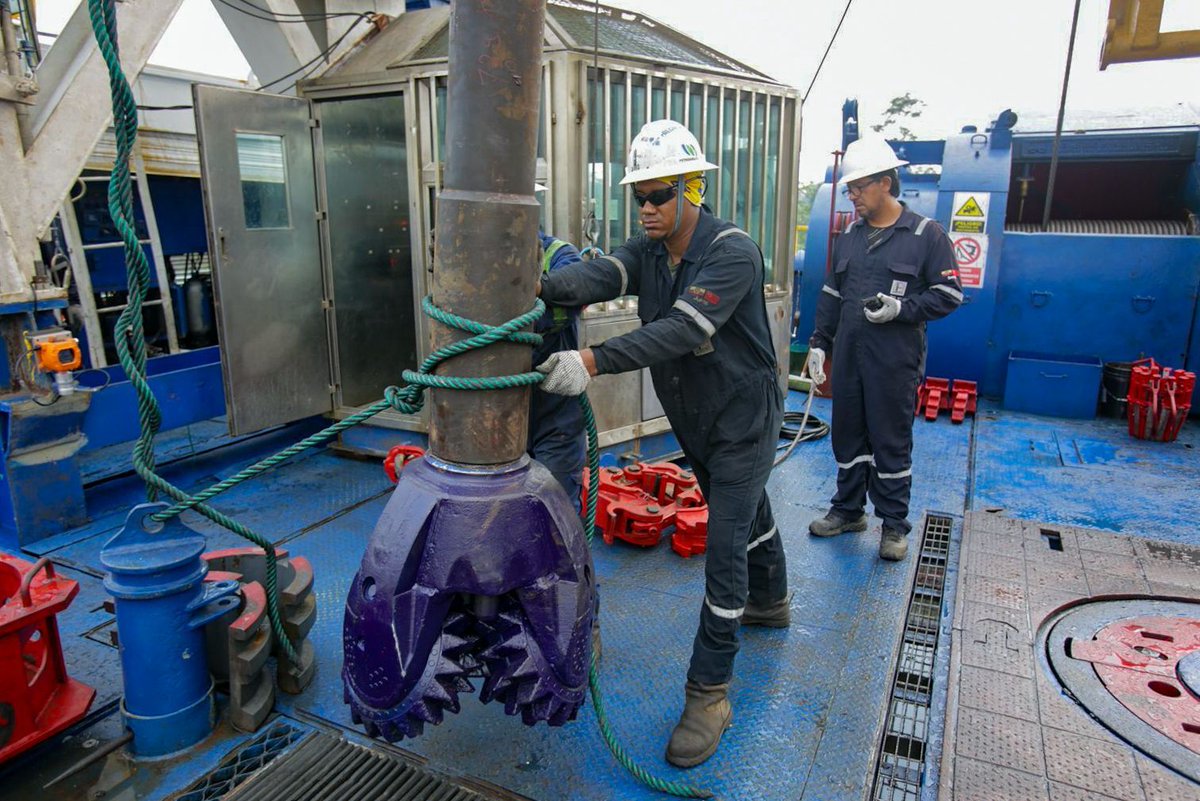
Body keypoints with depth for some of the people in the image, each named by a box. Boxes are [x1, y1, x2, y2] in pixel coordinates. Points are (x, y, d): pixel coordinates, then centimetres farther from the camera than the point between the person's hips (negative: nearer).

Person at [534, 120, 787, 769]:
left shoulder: (732, 251, -25)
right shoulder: (648, 251, -2)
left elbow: (681, 330, -39)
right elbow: (600, 275, -23)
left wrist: (593, 363, -50)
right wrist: (541, 286, -45)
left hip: (742, 421, -7)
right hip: (693, 422, 7)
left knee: (725, 549, -8)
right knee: (747, 513, 27)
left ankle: (708, 693, 2)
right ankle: (770, 602, 52)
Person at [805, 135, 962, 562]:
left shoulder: (926, 234, -4)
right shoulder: (849, 236, 12)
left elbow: (949, 295, -4)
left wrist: (901, 308, -18)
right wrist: (819, 342, 10)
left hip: (895, 360, -5)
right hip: (848, 356, 5)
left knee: (892, 442, 2)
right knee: (847, 435, 13)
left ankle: (894, 525, 16)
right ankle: (848, 509, 29)